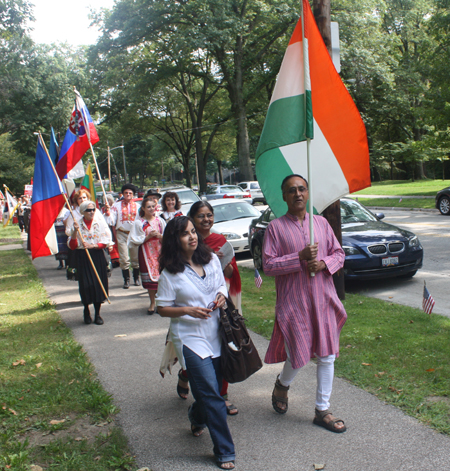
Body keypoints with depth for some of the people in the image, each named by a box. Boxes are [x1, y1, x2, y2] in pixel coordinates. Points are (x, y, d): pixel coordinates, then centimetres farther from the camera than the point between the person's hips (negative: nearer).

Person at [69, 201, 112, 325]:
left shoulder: (100, 222, 3)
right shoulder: (77, 224, 2)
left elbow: (106, 241, -2)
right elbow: (72, 246, -4)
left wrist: (92, 245, -14)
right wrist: (75, 231, -16)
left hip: (97, 255, 1)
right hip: (82, 258, -1)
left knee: (99, 283, -1)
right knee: (85, 284, -3)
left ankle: (97, 313, 13)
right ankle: (86, 311, 21)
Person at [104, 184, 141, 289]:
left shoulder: (137, 206, 9)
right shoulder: (117, 205, 5)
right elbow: (111, 221, -1)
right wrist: (108, 211, -15)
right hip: (122, 234, -1)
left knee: (136, 258, 8)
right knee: (124, 259, -2)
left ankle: (136, 278, 24)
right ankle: (126, 280, 9)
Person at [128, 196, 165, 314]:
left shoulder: (159, 221, 5)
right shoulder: (138, 222, -2)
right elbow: (136, 241, -4)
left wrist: (159, 235, -12)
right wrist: (149, 236, -14)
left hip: (159, 251, 2)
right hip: (146, 253, -1)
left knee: (161, 277, -2)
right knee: (150, 278, 1)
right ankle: (152, 303, 15)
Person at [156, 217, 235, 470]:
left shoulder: (211, 259, 2)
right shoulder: (170, 273, -10)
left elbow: (222, 284, 17)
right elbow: (163, 309, -5)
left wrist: (222, 295, -5)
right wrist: (188, 310, -21)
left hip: (215, 334, 5)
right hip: (190, 337, -5)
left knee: (211, 389, 16)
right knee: (212, 394, -8)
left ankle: (197, 419, 49)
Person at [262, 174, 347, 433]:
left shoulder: (321, 222, 7)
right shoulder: (276, 227, -5)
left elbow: (339, 253, 11)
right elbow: (268, 265, -11)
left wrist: (324, 263, -10)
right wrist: (300, 258, -20)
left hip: (323, 298, 4)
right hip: (293, 302, -4)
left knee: (327, 356, 7)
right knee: (299, 357, 1)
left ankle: (323, 410, 22)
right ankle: (282, 385, 36)